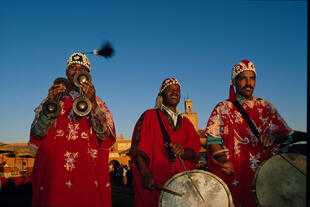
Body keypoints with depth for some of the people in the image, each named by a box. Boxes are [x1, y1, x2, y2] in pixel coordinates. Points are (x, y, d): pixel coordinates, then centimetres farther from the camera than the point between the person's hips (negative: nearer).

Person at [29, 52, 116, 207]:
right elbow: (37, 133, -1)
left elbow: (105, 135, -8)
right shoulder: (52, 98, 11)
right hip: (53, 172, 1)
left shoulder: (97, 102, 8)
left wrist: (92, 103, -22)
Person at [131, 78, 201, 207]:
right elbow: (138, 148, -9)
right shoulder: (150, 116, 2)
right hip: (154, 183, -4)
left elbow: (194, 152, 6)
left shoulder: (185, 122, 16)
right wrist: (145, 172, -25)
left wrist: (183, 151, -17)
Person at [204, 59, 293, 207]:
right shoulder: (223, 108, 5)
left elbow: (285, 134, 8)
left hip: (264, 173, 3)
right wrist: (223, 160, -19)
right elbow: (213, 139, -2)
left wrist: (274, 137, -15)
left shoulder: (266, 107, 13)